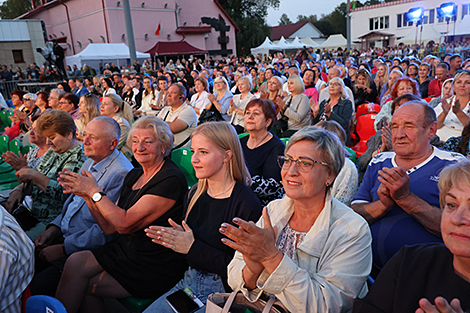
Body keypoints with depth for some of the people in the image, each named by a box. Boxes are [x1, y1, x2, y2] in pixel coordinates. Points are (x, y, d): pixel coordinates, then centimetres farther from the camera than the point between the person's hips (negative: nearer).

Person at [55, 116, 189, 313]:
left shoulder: (171, 180, -18)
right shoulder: (134, 175, 8)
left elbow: (125, 224, -20)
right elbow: (110, 227, 7)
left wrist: (95, 192, -12)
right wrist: (86, 195, -4)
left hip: (155, 270, -7)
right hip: (128, 250, 8)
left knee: (84, 284, -12)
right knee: (76, 262, -8)